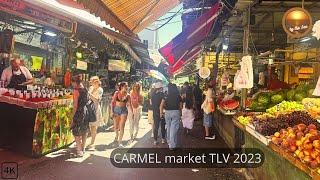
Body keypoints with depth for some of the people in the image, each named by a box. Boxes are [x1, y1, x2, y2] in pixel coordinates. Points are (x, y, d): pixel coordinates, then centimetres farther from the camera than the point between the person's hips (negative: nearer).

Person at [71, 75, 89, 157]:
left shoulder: (76, 90, -12)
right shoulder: (85, 90, 6)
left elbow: (75, 105, -14)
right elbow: (87, 101, 9)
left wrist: (73, 116, -9)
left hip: (79, 112, -7)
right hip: (86, 112, 7)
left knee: (76, 132, 4)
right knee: (84, 130, 17)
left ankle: (79, 150, 6)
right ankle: (83, 148, 30)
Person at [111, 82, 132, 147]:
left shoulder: (127, 95, -1)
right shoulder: (117, 93, -2)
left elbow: (129, 104, 2)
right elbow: (113, 102, 0)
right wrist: (112, 111, -4)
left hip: (124, 110, -1)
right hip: (116, 109, 1)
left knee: (122, 126, -9)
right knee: (115, 126, 12)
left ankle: (120, 142, -4)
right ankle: (117, 136, 43)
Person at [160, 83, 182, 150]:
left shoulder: (166, 96, -1)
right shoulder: (178, 96, 1)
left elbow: (161, 105, -8)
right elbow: (180, 106, 2)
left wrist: (161, 112, -2)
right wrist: (180, 113, 16)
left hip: (167, 112, 1)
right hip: (176, 112, -1)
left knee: (168, 128, 18)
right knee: (174, 129, -1)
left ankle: (169, 142, 33)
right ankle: (172, 145, -2)